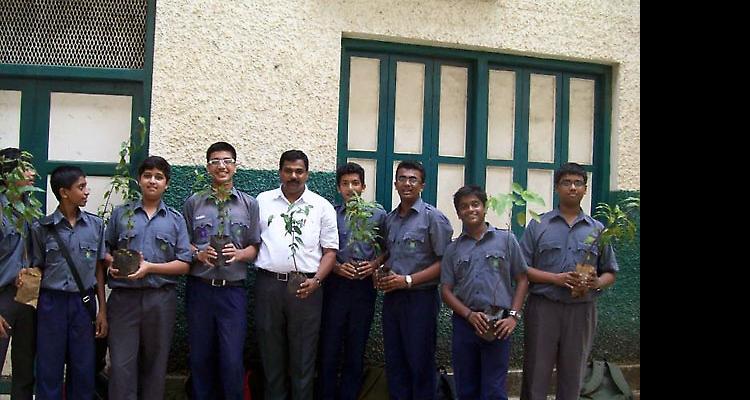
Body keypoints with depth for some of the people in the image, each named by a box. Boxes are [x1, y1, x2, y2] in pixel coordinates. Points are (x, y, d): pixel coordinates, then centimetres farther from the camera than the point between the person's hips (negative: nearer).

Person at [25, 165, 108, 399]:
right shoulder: (41, 228, -1)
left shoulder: (95, 225, 4)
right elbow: (37, 270, 6)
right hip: (52, 302, -1)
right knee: (49, 369, 6)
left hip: (84, 302, 1)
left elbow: (98, 269, 6)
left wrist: (102, 310, 5)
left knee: (83, 369, 6)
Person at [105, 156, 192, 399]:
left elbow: (184, 264, 1)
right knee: (121, 364, -2)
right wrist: (112, 265, -7)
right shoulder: (120, 214, 10)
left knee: (154, 363, 8)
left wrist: (149, 267, -11)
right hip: (124, 297, 0)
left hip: (161, 299, 0)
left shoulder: (176, 220, 7)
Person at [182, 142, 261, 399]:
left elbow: (254, 248, 7)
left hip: (233, 290, -1)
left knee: (232, 360, -2)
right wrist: (199, 253, -11)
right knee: (200, 357, 9)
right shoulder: (193, 202, 6)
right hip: (199, 288, 1)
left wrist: (239, 253, -13)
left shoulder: (249, 204, 6)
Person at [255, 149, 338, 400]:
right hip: (268, 283, 2)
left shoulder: (322, 207, 5)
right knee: (271, 351, 10)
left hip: (306, 286, -1)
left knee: (303, 353, 4)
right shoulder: (263, 201, 9)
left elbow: (330, 251, 3)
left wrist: (316, 280, -10)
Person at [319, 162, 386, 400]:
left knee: (356, 347, 9)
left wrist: (374, 264, -6)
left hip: (364, 285, 1)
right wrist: (336, 267, -12)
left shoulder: (378, 214, 5)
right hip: (336, 284, -1)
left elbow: (386, 249, 12)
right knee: (330, 346, 3)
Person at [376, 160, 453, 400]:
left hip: (420, 297, -6)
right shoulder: (389, 219, 12)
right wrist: (381, 276, 1)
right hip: (392, 297, 6)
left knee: (420, 363, 4)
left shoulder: (433, 217, -8)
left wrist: (408, 280, -17)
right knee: (394, 362, 13)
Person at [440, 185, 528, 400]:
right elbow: (446, 290, 6)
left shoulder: (506, 239, 3)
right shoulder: (453, 249, 8)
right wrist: (469, 314, -9)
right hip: (464, 323, 2)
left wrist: (513, 316, -7)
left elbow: (522, 280, 4)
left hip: (499, 325, -2)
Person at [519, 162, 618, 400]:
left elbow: (610, 272, 13)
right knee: (536, 375, 3)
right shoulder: (538, 225, 4)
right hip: (543, 307, -2)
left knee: (572, 377, 11)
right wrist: (556, 278, -15)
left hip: (581, 310, 2)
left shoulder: (597, 229, 10)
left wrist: (598, 282, -9)